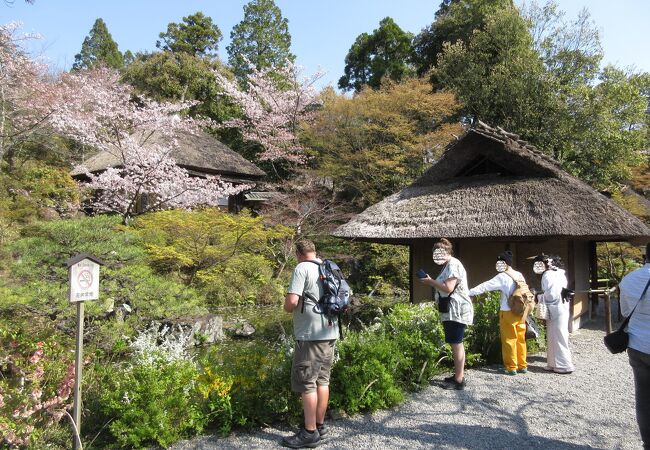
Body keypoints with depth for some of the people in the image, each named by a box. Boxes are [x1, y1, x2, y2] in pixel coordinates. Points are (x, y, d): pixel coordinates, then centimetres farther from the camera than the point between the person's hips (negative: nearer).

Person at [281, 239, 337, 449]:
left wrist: (288, 308, 1)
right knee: (322, 380, 15)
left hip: (310, 335, -8)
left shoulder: (302, 268, -11)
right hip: (330, 332, 8)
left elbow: (291, 301, -20)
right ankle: (320, 425, 24)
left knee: (306, 382, 0)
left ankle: (310, 432, 6)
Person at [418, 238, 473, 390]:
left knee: (456, 344, -7)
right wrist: (432, 282, 6)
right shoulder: (449, 266, 17)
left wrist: (431, 282, -15)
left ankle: (459, 380, -1)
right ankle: (458, 375, 26)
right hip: (452, 311, 11)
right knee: (456, 343, 16)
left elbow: (448, 288, -24)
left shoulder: (453, 265, -16)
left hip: (457, 310, -11)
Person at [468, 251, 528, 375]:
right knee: (520, 339, 12)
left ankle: (511, 367, 8)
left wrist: (469, 292, -12)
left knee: (509, 340, 2)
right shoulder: (519, 275, 7)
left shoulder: (502, 277, -13)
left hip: (508, 313, -6)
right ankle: (522, 365, 19)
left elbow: (486, 286, -14)